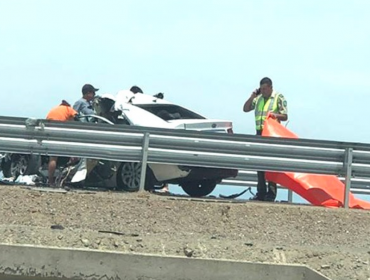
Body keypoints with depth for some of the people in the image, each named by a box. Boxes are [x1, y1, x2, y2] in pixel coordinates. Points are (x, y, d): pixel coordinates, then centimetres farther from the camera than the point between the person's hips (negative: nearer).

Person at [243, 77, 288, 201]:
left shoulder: (279, 98, 0)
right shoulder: (258, 98, 16)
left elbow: (285, 116, -1)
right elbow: (245, 109, 18)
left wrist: (275, 115, -21)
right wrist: (252, 97, 5)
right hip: (260, 133, 6)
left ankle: (271, 192, -6)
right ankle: (261, 193, 11)